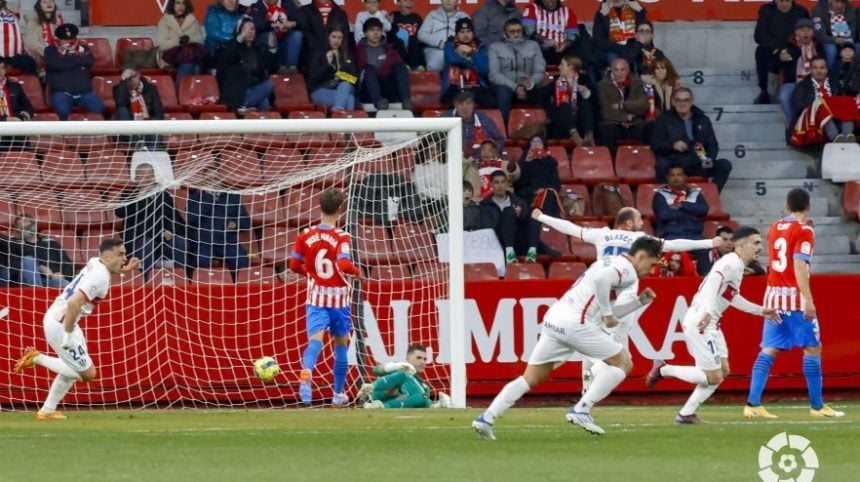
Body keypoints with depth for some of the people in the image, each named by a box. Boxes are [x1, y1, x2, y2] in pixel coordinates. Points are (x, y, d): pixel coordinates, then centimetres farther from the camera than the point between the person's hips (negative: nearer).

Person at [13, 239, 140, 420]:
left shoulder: (95, 263, 5)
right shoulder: (99, 277, -23)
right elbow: (74, 303, -33)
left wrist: (123, 270, 14)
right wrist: (69, 336, -27)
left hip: (62, 321, 10)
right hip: (60, 325, -10)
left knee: (74, 368, 24)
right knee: (88, 373, -4)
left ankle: (47, 410, 28)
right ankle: (37, 358, 2)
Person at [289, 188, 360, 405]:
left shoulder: (306, 235, -1)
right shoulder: (341, 237, -12)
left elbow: (294, 265, 5)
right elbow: (343, 264, -25)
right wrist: (356, 271, -5)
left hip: (316, 298, 2)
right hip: (339, 298, -2)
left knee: (315, 340, -13)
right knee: (341, 345, 16)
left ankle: (305, 375, -43)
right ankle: (338, 393, 25)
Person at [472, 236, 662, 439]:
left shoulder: (610, 263, 28)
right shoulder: (627, 269, -2)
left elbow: (606, 314, 30)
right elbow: (602, 279, -25)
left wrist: (639, 302, 25)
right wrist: (608, 314, -14)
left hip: (553, 319, 9)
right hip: (575, 323, -9)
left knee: (530, 378, 13)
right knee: (623, 363, 3)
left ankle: (486, 419, 4)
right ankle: (581, 410, -5)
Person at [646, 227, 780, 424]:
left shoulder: (737, 266, 17)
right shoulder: (732, 263, -14)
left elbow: (731, 297, 31)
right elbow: (714, 281, -32)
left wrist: (760, 311, 35)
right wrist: (707, 312, -43)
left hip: (710, 324, 10)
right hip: (699, 322, -10)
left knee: (722, 371, 12)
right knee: (713, 377, -8)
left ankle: (686, 413, 13)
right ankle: (664, 370, 3)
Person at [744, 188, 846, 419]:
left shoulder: (774, 229, 13)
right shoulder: (804, 231, -8)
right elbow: (799, 264, -19)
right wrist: (807, 300, -25)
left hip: (772, 296, 6)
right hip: (795, 297, -6)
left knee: (769, 351, 3)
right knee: (812, 348, 2)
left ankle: (753, 404, -7)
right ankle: (817, 406, 3)